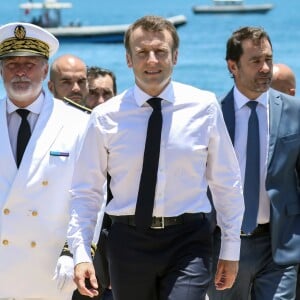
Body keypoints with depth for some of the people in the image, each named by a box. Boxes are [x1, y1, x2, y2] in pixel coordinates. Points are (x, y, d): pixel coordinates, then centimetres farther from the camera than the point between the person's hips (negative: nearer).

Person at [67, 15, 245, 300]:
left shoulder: (204, 107, -1)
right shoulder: (105, 117, -1)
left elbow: (226, 183, 7)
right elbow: (85, 191, 4)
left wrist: (230, 250, 7)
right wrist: (81, 254, -7)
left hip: (188, 241, -1)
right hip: (128, 241, 1)